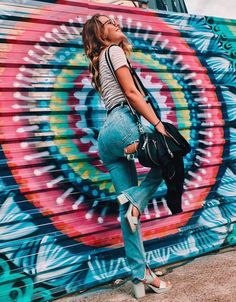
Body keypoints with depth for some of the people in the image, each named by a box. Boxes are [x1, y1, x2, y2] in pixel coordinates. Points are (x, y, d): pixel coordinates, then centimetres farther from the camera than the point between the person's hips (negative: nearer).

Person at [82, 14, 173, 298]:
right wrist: (159, 124, -10)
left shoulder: (100, 62, 30)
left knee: (127, 205, 3)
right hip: (122, 124, -8)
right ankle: (136, 200, -10)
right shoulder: (114, 51, 4)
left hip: (106, 136, 8)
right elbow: (131, 93, -8)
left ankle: (140, 275, 5)